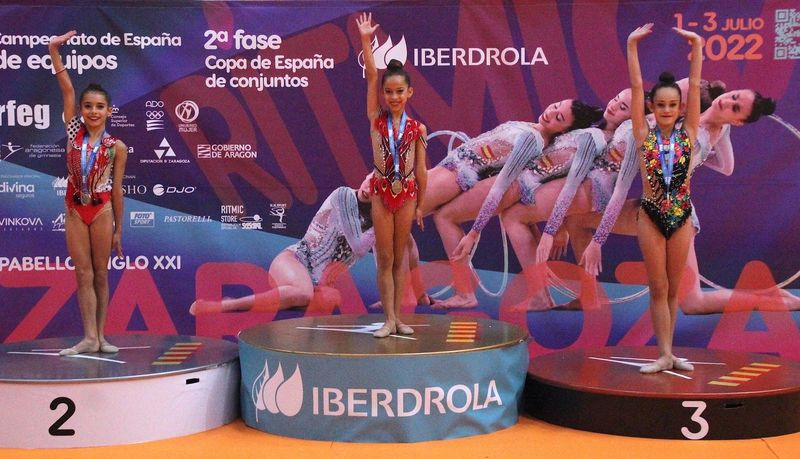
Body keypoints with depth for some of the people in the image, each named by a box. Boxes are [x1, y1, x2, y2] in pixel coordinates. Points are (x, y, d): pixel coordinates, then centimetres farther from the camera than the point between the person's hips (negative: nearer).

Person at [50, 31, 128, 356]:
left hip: (102, 211, -2)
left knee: (101, 274, 6)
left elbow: (117, 190, 0)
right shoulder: (73, 131, 1)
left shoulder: (116, 147, -4)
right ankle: (89, 337, 3)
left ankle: (100, 336, 11)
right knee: (83, 275, 2)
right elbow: (67, 89, -6)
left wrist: (119, 230, 2)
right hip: (75, 210, 2)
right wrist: (54, 51, -10)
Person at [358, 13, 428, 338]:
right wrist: (366, 41, -15)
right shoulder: (376, 119, 0)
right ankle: (389, 319, 8)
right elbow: (371, 76, -8)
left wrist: (421, 204, 6)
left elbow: (421, 169, 4)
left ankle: (398, 317, 15)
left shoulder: (417, 128, 0)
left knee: (399, 258, 9)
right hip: (382, 192, 0)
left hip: (407, 193, 0)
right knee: (384, 258, 3)